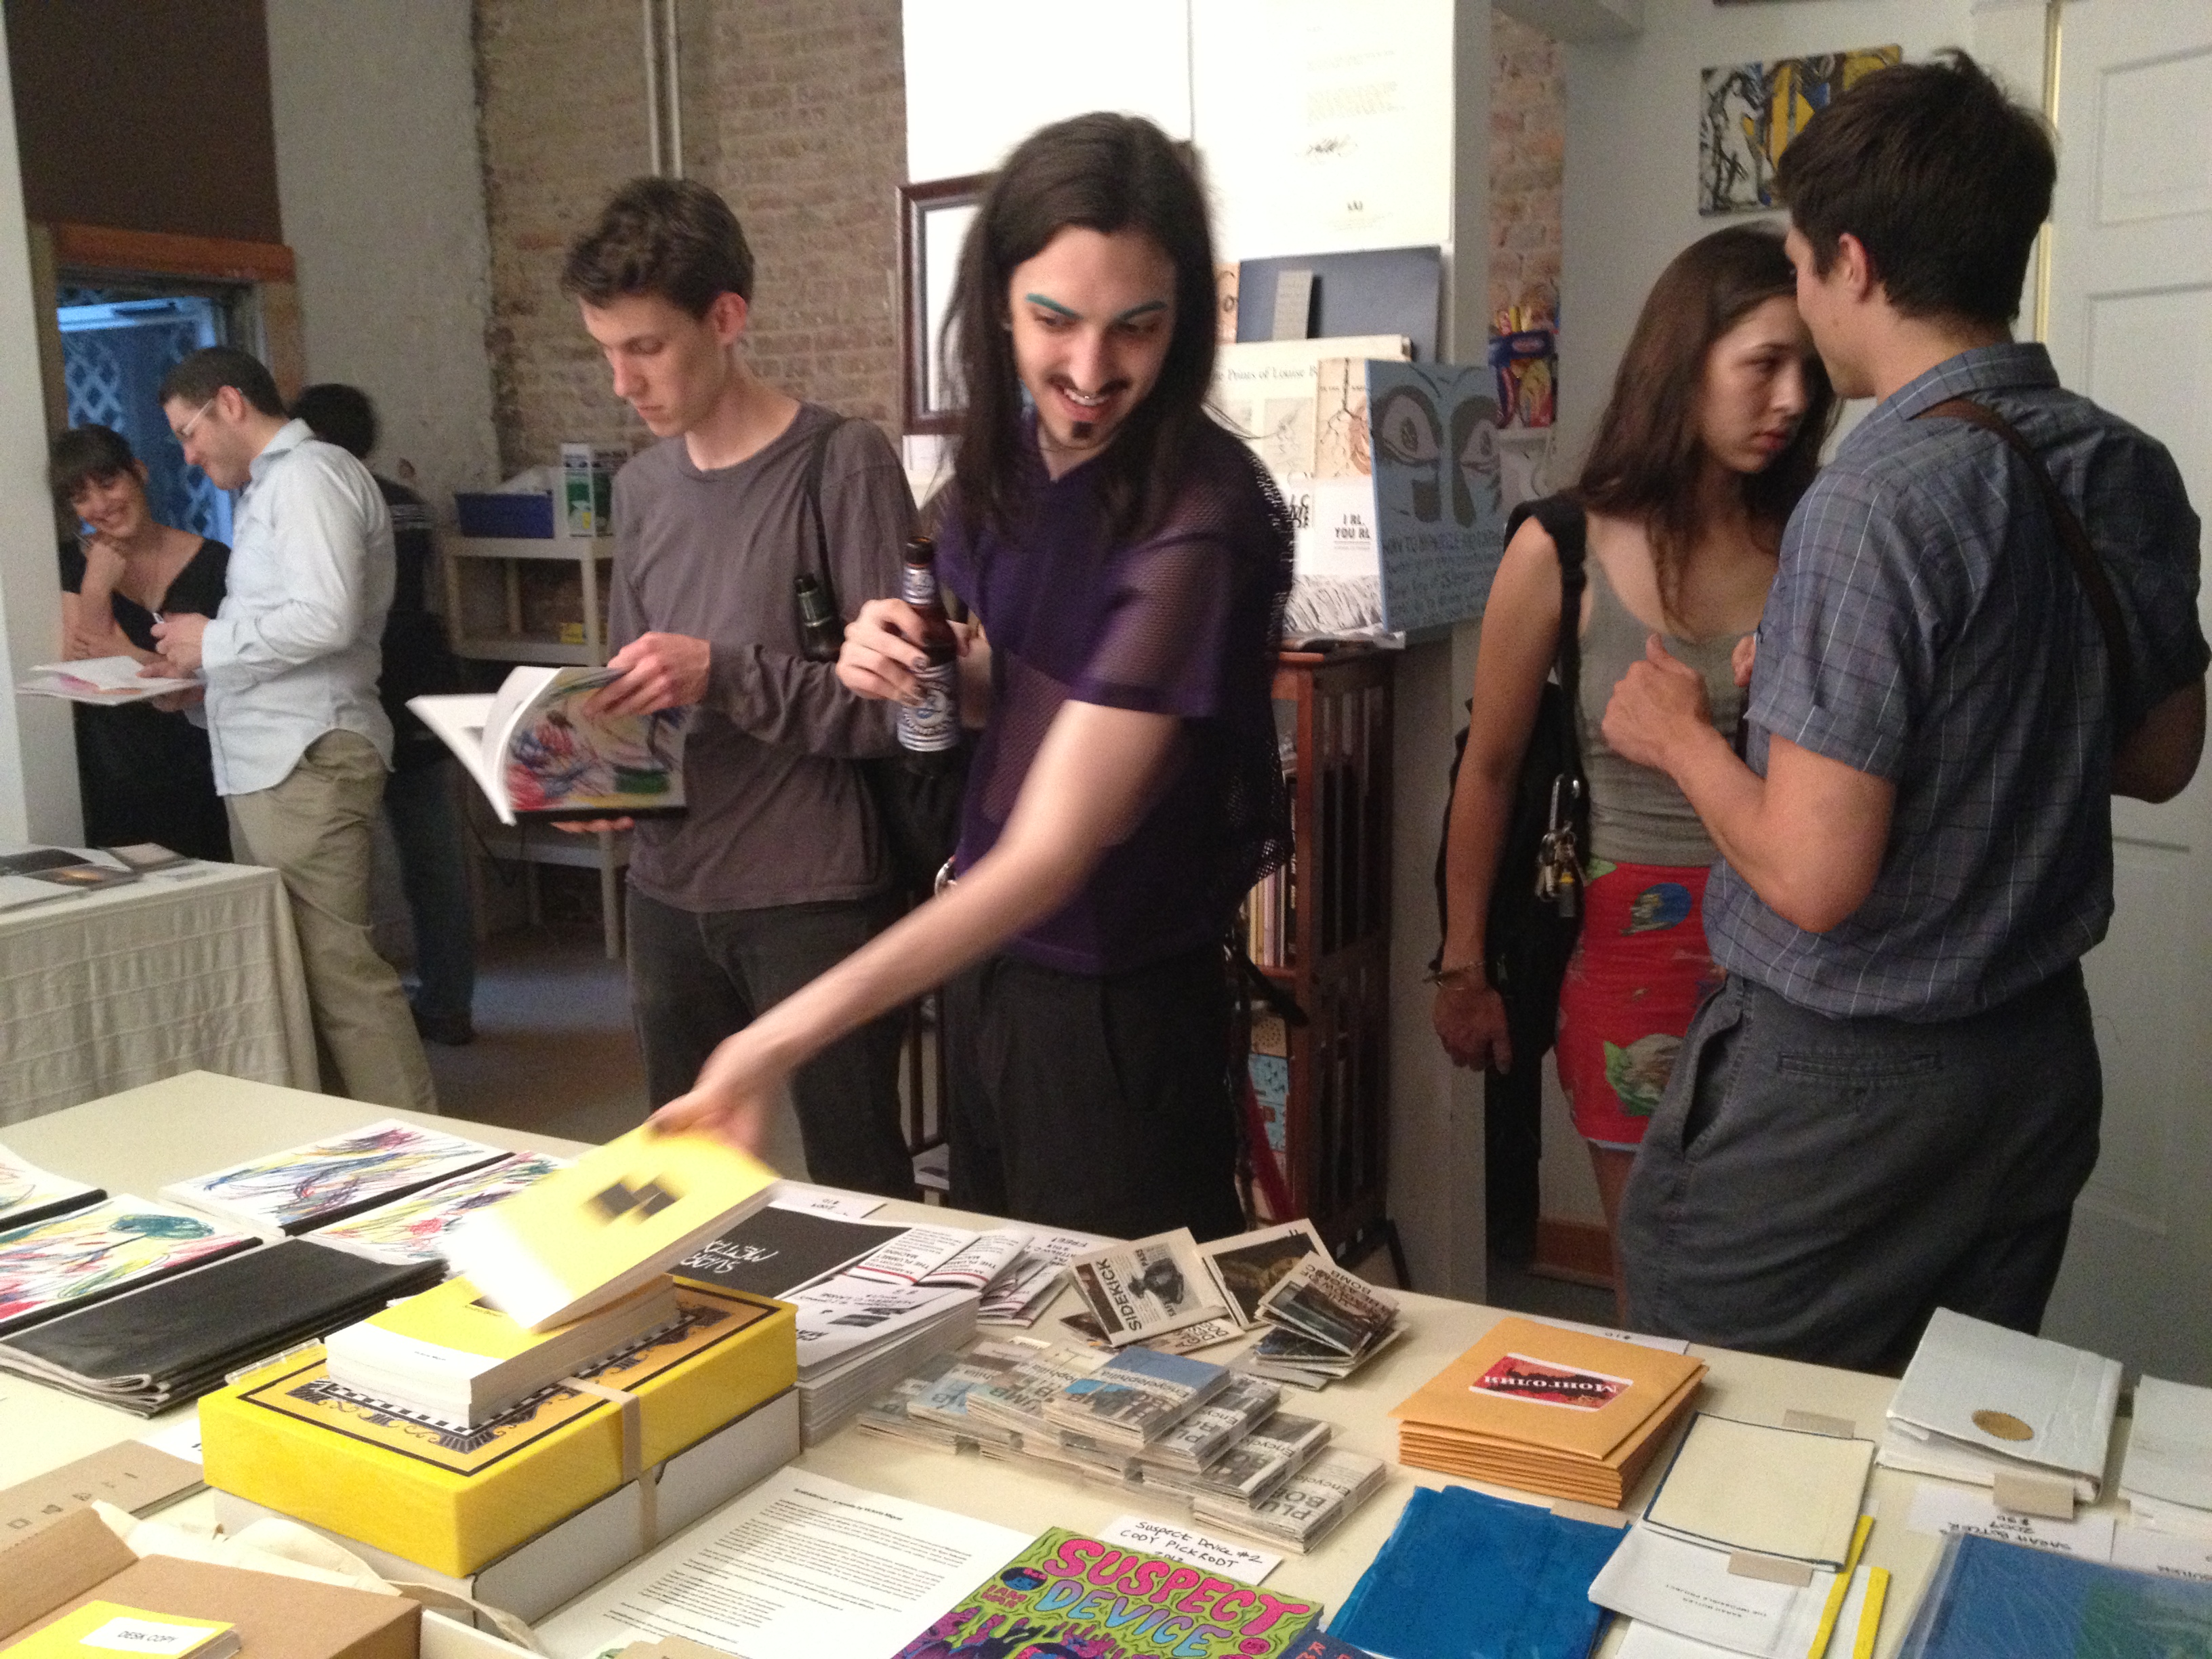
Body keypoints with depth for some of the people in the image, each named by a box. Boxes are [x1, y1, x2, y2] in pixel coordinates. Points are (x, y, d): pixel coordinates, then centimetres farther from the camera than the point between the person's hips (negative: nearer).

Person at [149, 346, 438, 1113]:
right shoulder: (273, 483, 23)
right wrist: (202, 667, 13)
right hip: (266, 761, 10)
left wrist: (213, 641, -9)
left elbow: (326, 618, -22)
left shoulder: (310, 474, -9)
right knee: (290, 966, 12)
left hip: (305, 761, -10)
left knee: (337, 967, -10)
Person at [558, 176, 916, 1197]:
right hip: (671, 893, 6)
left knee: (858, 1190, 4)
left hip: (814, 895, -6)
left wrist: (725, 675, -21)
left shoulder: (844, 466, -10)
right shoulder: (643, 489, 12)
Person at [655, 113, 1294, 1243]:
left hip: (1112, 1011, -7)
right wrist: (917, 670, -8)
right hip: (982, 955, 8)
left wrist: (784, 1037, -36)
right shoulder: (1009, 459, -2)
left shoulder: (1192, 523, -26)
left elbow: (1050, 853, -29)